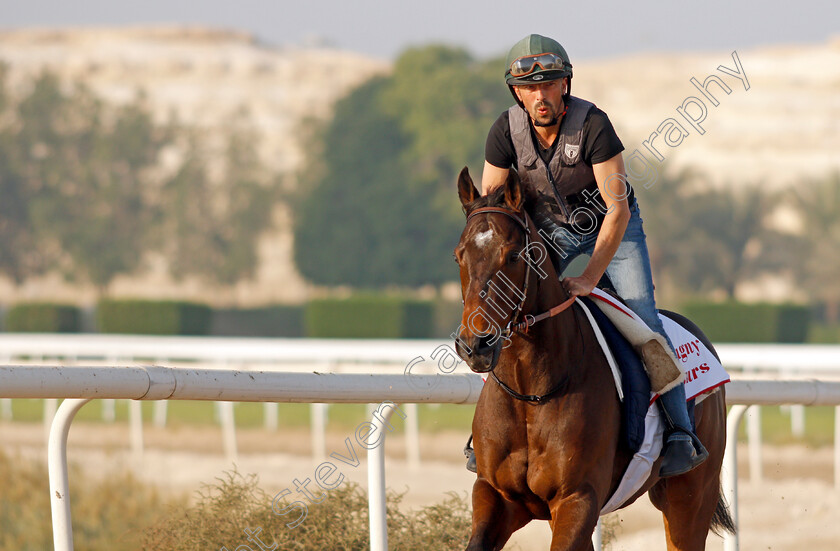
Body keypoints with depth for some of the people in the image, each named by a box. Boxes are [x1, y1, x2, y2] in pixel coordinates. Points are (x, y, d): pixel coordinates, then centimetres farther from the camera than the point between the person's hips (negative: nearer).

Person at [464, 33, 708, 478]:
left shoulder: (592, 125, -31)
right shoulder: (507, 131, -20)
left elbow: (618, 209, -31)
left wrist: (589, 279, -36)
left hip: (611, 224, -3)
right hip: (548, 225, 3)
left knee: (642, 320, -16)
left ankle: (681, 433, -11)